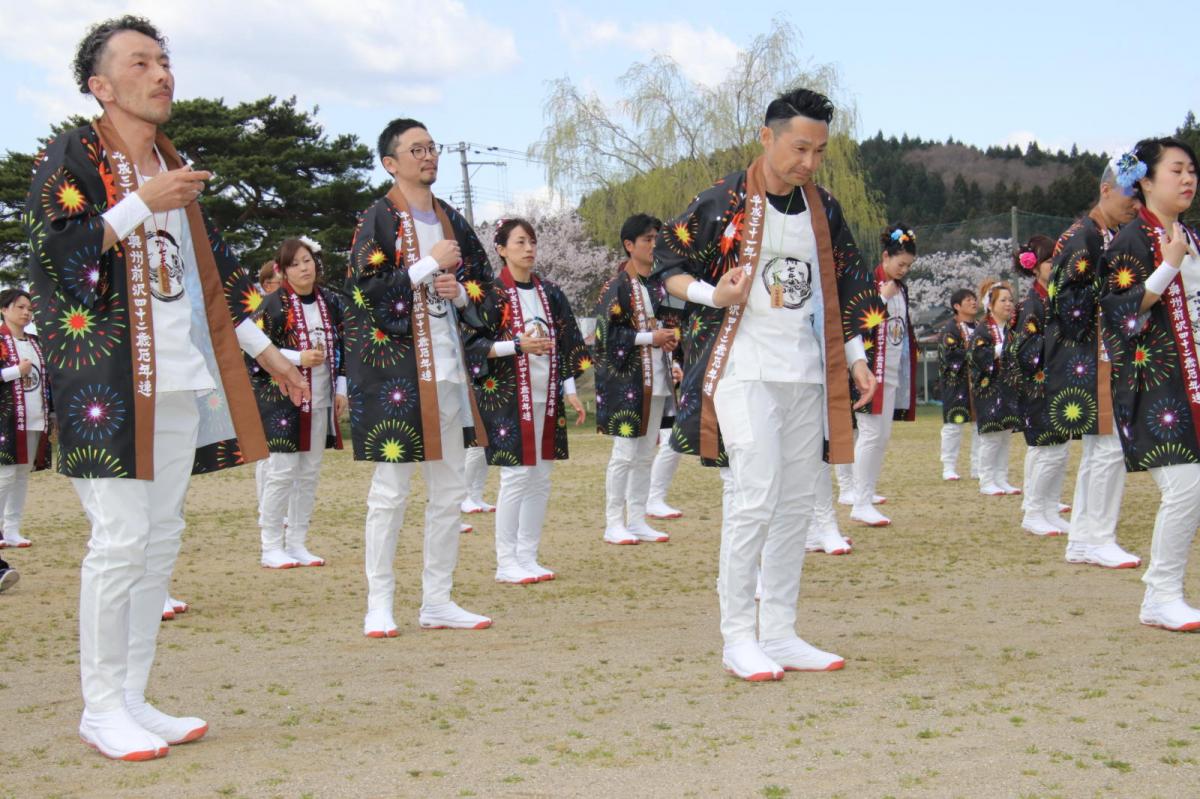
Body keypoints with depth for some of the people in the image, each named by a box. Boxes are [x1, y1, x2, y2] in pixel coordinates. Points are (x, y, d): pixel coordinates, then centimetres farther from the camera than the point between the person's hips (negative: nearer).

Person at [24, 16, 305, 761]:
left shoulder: (174, 168, 17)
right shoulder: (72, 155, -3)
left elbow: (211, 274, 23)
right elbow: (50, 253, -15)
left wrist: (267, 352, 21)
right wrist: (140, 204, -20)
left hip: (180, 380, 7)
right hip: (107, 380, -7)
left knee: (162, 538, 7)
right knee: (121, 537, -8)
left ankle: (134, 698, 16)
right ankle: (101, 708, 4)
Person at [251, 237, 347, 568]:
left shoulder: (330, 302, 10)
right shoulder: (273, 304, -7)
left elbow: (341, 347, 17)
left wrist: (341, 389, 9)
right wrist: (299, 358, -17)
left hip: (320, 401, 6)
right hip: (282, 399, -6)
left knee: (310, 472, 8)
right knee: (283, 471, -6)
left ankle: (297, 544, 17)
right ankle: (272, 548, 3)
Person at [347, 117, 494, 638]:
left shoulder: (450, 219, 14)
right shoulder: (379, 219, -4)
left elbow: (483, 280, 21)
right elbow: (365, 290, -14)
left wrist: (461, 292, -1)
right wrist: (429, 264, -14)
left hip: (447, 365, 7)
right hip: (394, 366, -7)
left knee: (449, 489, 8)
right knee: (390, 491, -3)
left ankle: (437, 602, 17)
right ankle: (379, 606, 6)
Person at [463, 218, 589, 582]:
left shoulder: (550, 293, 12)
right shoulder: (491, 294, -5)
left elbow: (567, 344, 14)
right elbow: (474, 343, -10)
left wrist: (570, 391, 7)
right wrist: (519, 345, -20)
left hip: (546, 398, 6)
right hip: (507, 397, -6)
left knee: (540, 479, 7)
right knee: (516, 476, -7)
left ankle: (528, 558, 16)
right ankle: (506, 563, 2)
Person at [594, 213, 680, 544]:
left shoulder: (657, 284, 12)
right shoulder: (617, 287, -10)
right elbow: (605, 333, -15)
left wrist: (668, 338, 4)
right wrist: (650, 337, -15)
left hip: (655, 379, 7)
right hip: (625, 380, -7)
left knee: (646, 454, 10)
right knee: (624, 452, -4)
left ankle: (637, 520, 18)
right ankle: (613, 524, 5)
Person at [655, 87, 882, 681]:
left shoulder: (823, 210, 11)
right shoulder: (723, 202, -7)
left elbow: (844, 287, 19)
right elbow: (668, 265, -2)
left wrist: (855, 358, 12)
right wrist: (712, 295, -19)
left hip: (807, 372, 6)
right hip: (745, 368, -6)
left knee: (796, 503, 7)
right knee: (756, 494, -14)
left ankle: (779, 634, 15)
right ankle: (737, 637, -4)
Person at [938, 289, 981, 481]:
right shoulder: (950, 329, -6)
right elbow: (949, 355, -16)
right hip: (957, 384, -6)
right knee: (954, 423, -2)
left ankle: (978, 467, 14)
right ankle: (949, 468, 6)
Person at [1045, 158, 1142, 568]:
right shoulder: (1080, 238, -11)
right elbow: (1067, 302, -18)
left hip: (1114, 360, 9)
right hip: (1088, 361, -9)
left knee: (1099, 449, 10)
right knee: (1110, 446, -9)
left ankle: (1082, 541, 17)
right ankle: (1097, 539, 0)